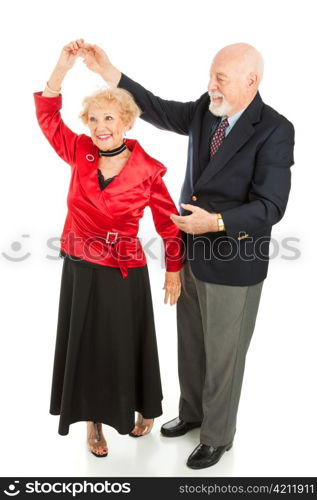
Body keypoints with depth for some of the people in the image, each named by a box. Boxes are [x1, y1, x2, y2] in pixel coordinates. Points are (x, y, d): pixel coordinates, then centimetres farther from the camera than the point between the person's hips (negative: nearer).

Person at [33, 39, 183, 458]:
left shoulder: (147, 171, -12)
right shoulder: (81, 154, -3)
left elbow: (168, 223, -4)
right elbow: (48, 116, -6)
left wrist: (174, 271, 1)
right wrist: (63, 67, -17)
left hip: (124, 275, -3)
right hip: (79, 271, 3)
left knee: (127, 346, 14)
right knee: (85, 347, 15)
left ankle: (142, 409, 42)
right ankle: (94, 419, 37)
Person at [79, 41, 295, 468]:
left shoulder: (274, 130, -18)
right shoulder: (205, 111, 1)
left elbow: (271, 207, -22)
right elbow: (158, 110, 9)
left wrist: (216, 222, -31)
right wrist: (109, 72, 1)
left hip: (233, 262, -6)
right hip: (191, 253, 7)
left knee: (223, 355, 11)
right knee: (190, 345, 22)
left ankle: (218, 436, 34)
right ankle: (192, 412, 47)